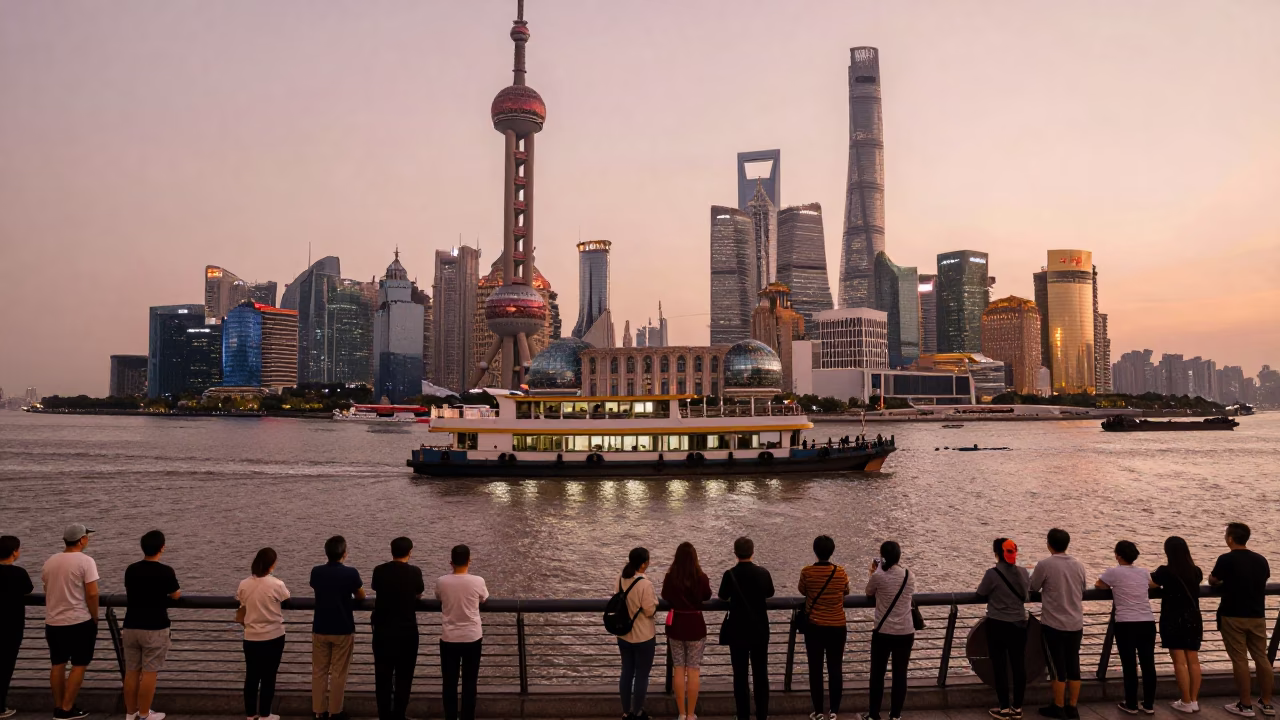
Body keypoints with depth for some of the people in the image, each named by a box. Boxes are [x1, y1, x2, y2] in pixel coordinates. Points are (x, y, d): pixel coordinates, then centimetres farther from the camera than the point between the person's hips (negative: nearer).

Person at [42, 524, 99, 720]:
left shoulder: (49, 562, 7)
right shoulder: (85, 561, -14)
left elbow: (47, 591, 17)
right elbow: (92, 593, -17)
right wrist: (95, 619, -5)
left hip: (53, 622, 7)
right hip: (79, 621, -6)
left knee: (58, 664, 15)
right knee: (79, 665, 3)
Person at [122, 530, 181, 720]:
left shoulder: (131, 570, 1)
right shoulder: (166, 571, -13)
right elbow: (176, 595, 4)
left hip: (131, 626, 5)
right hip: (155, 629, -5)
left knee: (131, 671, 12)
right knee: (149, 672, 1)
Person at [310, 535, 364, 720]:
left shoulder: (316, 572, -4)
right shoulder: (351, 573, -13)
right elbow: (361, 596, 4)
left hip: (320, 629, 3)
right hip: (343, 630, -3)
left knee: (319, 671, 13)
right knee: (338, 673, 6)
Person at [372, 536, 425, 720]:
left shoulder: (379, 571, -2)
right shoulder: (414, 571, -8)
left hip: (383, 631, 2)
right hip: (407, 631, -2)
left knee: (383, 676, 10)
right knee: (403, 677, 8)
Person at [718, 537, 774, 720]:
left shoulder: (730, 574, -14)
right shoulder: (763, 573, -8)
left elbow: (723, 597, 3)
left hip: (737, 631, -2)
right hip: (760, 630, 2)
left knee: (740, 675, 7)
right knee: (761, 674, 11)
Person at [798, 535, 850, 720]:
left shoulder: (806, 572, -12)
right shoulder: (841, 572, -9)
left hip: (814, 627, -1)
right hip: (837, 627, 1)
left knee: (815, 670, 9)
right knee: (835, 669, 10)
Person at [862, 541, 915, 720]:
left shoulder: (878, 576, -12)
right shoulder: (908, 575, -2)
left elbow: (869, 593, 6)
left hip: (883, 632, -2)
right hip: (905, 633, 3)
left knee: (877, 674, 10)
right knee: (900, 674, 12)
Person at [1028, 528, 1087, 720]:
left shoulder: (1044, 565, -14)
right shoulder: (1078, 565, 2)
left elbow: (1033, 588, -1)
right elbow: (1082, 590, 15)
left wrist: (1046, 586, 22)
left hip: (1053, 625, -5)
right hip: (1076, 624, 5)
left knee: (1058, 667, 5)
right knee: (1073, 666, 11)